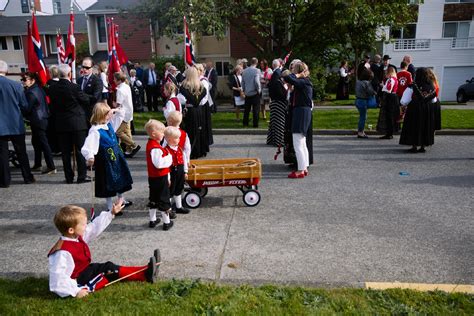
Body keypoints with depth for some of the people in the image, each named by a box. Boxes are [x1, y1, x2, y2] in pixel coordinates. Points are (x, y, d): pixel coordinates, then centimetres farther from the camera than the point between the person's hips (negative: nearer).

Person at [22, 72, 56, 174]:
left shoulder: (31, 93, -18)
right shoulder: (39, 89, 10)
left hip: (37, 121, -10)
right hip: (43, 119, 10)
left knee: (43, 143, -7)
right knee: (36, 142, 19)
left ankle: (51, 167, -4)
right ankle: (37, 165, 29)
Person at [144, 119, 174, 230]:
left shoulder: (150, 144, 8)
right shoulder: (155, 148, -24)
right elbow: (158, 163, -31)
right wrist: (169, 158, -15)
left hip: (153, 177, 9)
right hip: (160, 178, -9)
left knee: (153, 199, 19)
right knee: (164, 199, 3)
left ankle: (152, 220, 31)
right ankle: (167, 222, 14)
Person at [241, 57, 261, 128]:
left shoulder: (245, 71, 3)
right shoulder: (256, 70, -13)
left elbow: (242, 82, 8)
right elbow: (257, 82, -21)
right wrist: (259, 90, -6)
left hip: (247, 93, 5)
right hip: (255, 93, -5)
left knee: (247, 109, 13)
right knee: (255, 109, 3)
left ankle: (245, 123, 18)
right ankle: (255, 124, 6)